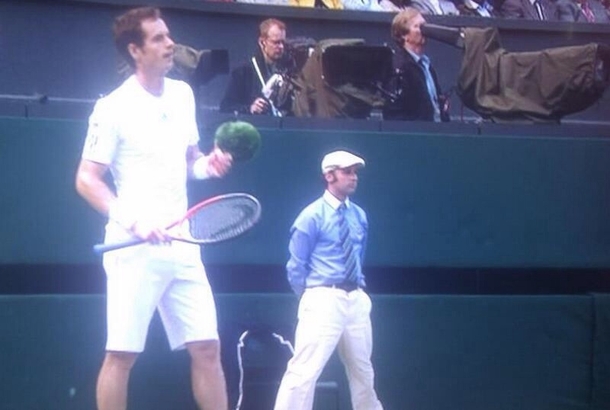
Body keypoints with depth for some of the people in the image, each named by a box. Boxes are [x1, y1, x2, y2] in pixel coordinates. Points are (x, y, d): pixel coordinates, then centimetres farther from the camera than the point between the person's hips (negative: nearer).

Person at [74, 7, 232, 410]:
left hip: (182, 246, 6)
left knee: (207, 348, 4)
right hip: (135, 251, -6)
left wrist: (208, 164, -1)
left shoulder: (183, 94, 10)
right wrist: (133, 221, -22)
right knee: (122, 354, -1)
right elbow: (86, 179, -10)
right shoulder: (114, 108, -9)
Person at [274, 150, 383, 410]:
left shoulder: (359, 216, 11)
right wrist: (311, 298, 2)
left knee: (362, 371, 18)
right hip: (325, 300, -6)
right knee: (305, 370, -15)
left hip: (357, 300, 6)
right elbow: (296, 266, -2)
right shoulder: (312, 216, -6)